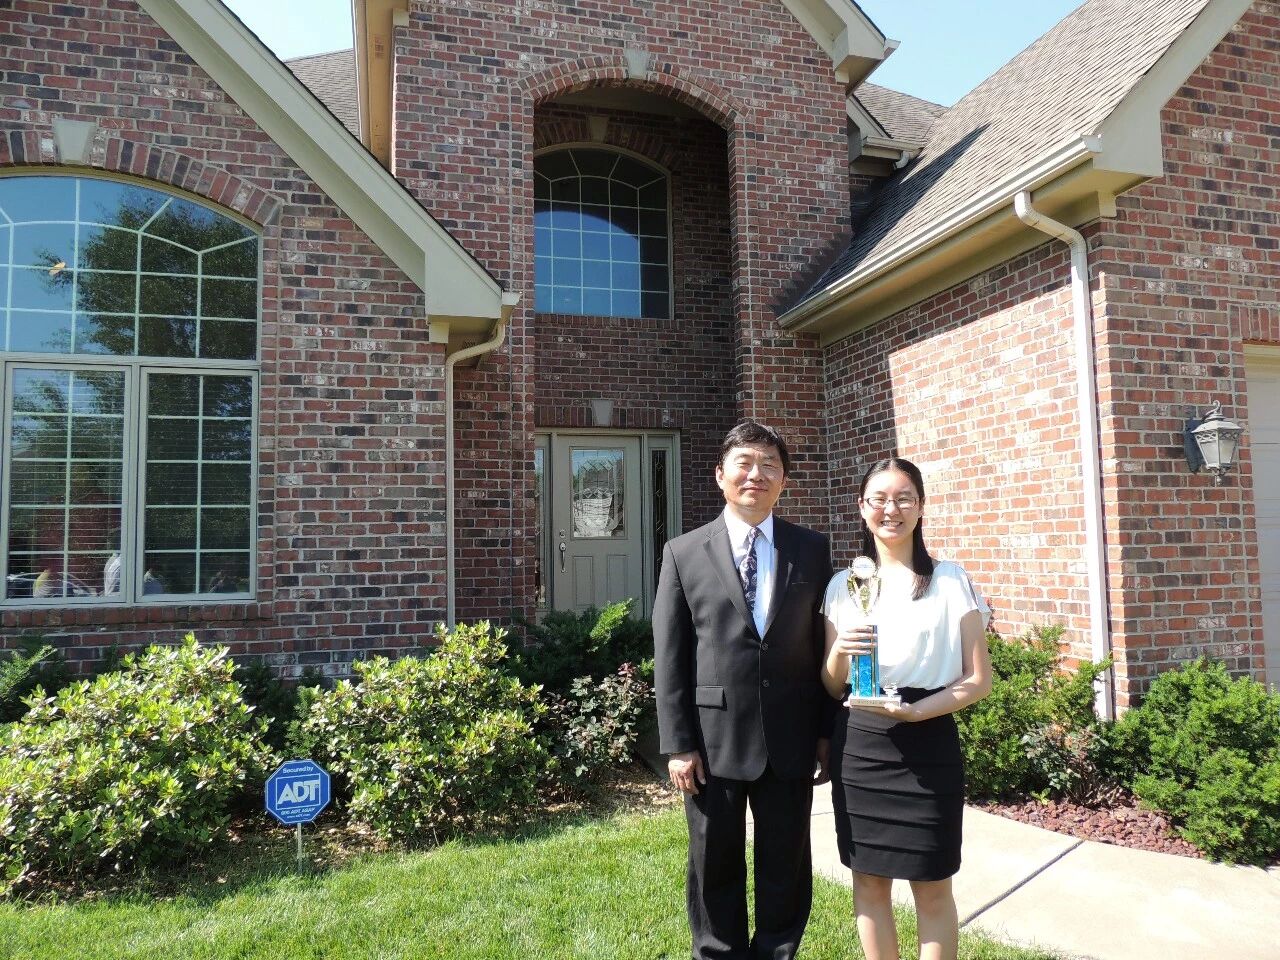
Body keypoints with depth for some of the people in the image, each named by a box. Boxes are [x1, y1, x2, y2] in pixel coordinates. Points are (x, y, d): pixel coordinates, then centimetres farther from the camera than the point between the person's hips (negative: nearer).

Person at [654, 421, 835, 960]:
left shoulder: (812, 551, 3)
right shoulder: (683, 554, -1)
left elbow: (824, 646, 5)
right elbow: (670, 659, -2)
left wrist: (828, 732, 3)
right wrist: (677, 744, -6)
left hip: (790, 740, 1)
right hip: (713, 739, -1)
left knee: (786, 868, 15)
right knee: (715, 868, 14)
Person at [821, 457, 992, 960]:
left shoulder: (950, 582, -2)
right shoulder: (842, 586, 5)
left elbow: (978, 680, -3)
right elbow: (831, 686, 10)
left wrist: (915, 711, -18)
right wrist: (839, 651, -12)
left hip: (927, 746, -2)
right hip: (858, 745, 3)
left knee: (931, 889, 7)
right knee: (869, 881, 12)